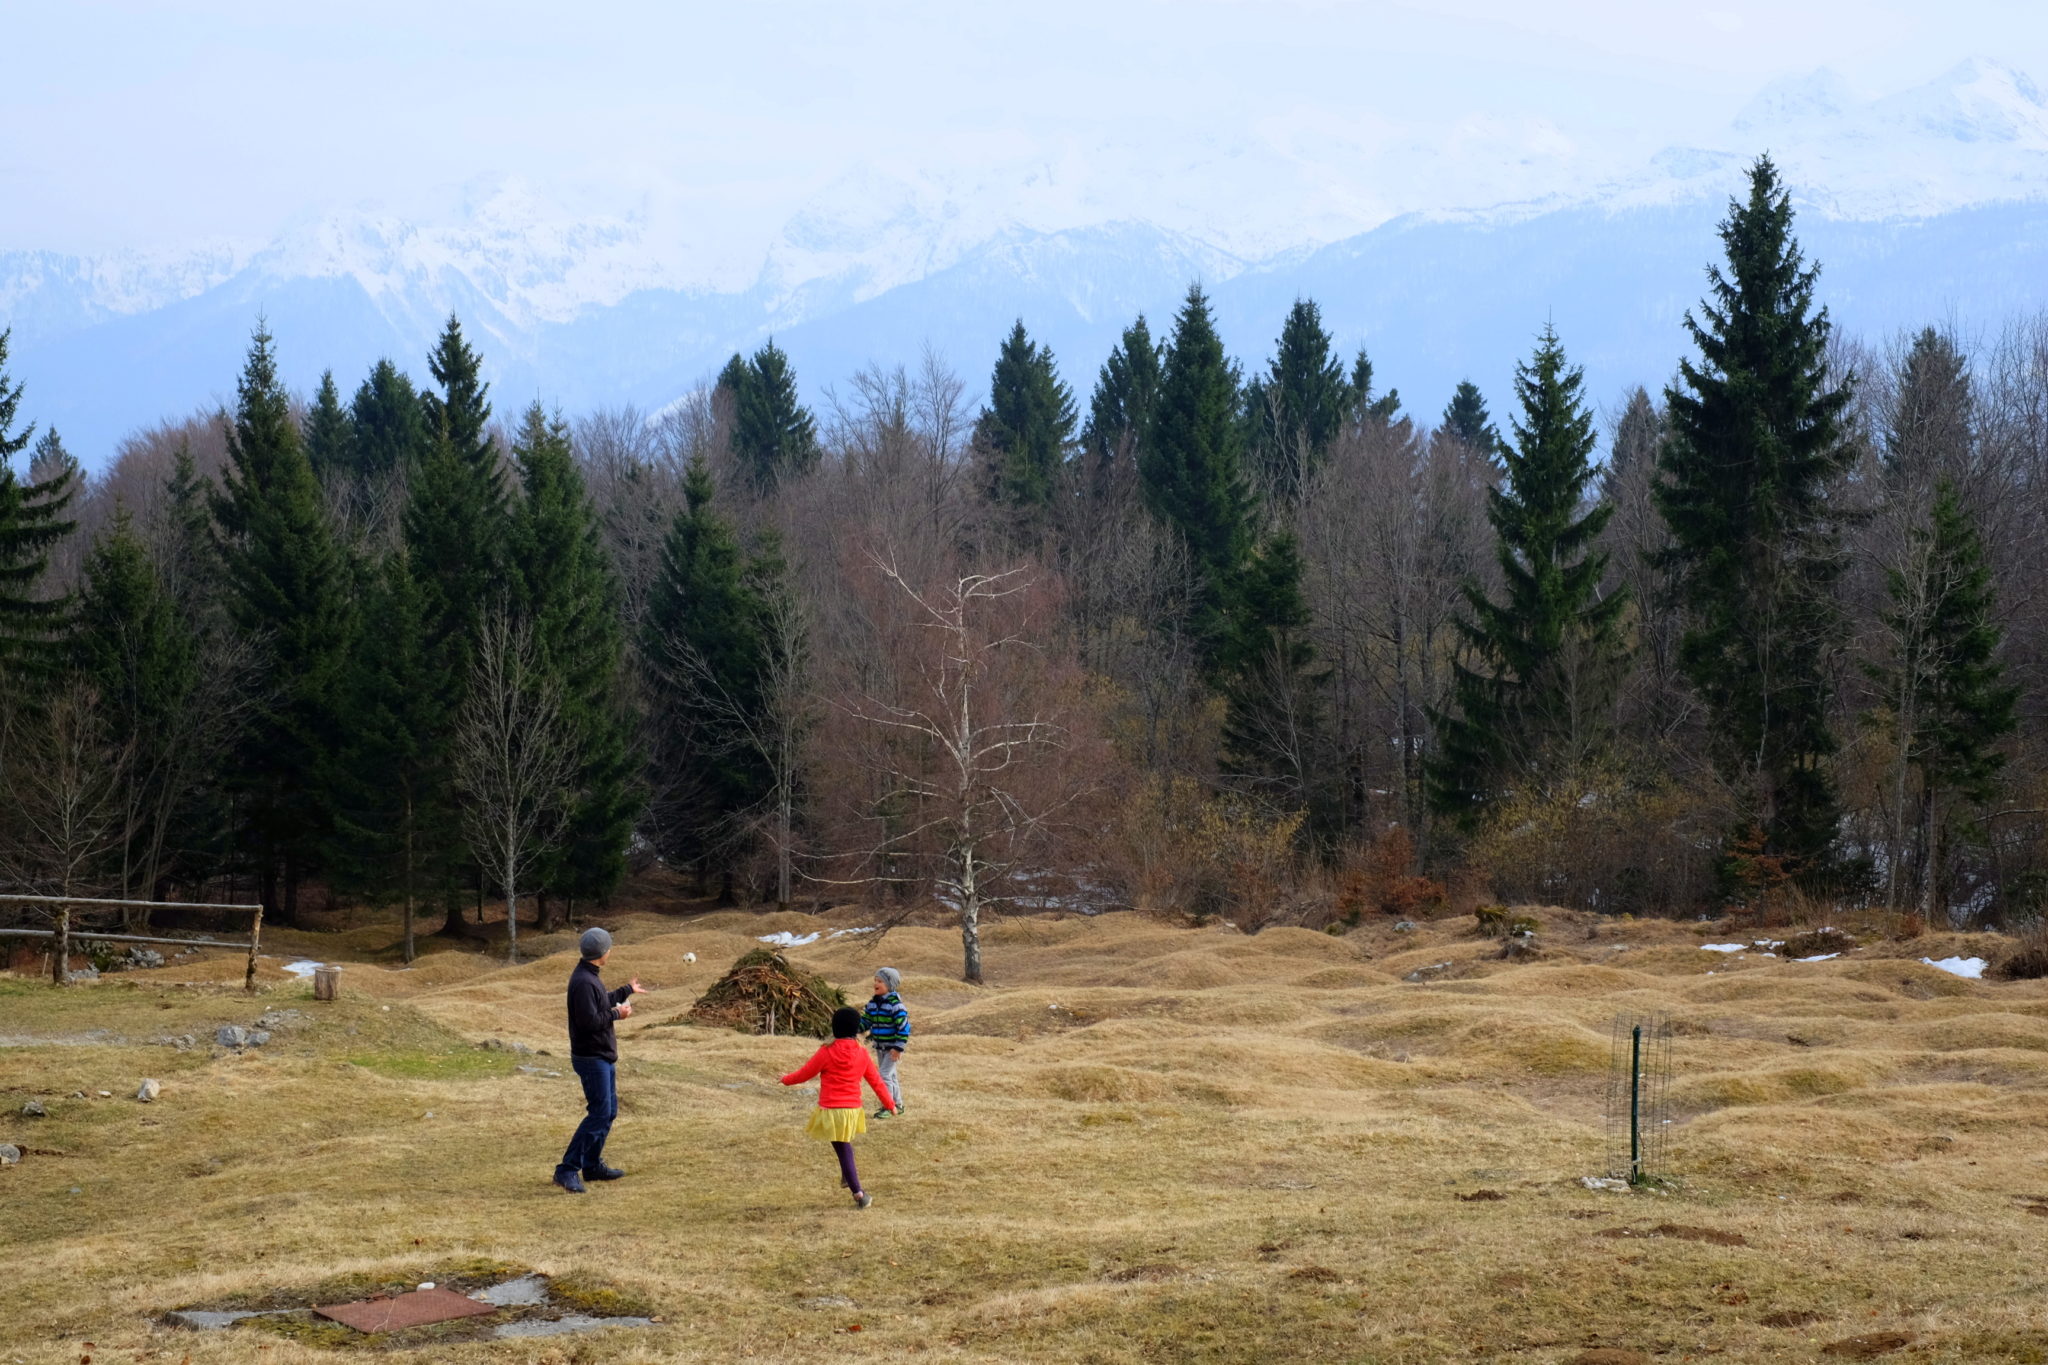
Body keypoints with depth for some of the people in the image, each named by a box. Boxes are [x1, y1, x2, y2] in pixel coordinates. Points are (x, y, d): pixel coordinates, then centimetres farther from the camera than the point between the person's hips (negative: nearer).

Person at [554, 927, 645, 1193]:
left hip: (603, 1056, 11)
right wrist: (617, 1014, -14)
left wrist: (628, 990, 40)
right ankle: (567, 1170, -13)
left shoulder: (590, 977, 11)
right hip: (591, 1058, -11)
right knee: (599, 1114, -13)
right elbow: (590, 1020, -28)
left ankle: (592, 1165, 26)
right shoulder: (583, 982, -23)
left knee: (609, 1111, 17)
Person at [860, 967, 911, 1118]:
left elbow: (904, 1027, -19)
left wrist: (898, 1047, -21)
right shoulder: (873, 1003, 4)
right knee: (890, 1076, 17)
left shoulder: (895, 1004, -19)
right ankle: (897, 1104, 29)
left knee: (885, 1074, -12)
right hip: (879, 1046, 8)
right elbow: (866, 1021, 12)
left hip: (892, 1047, -8)